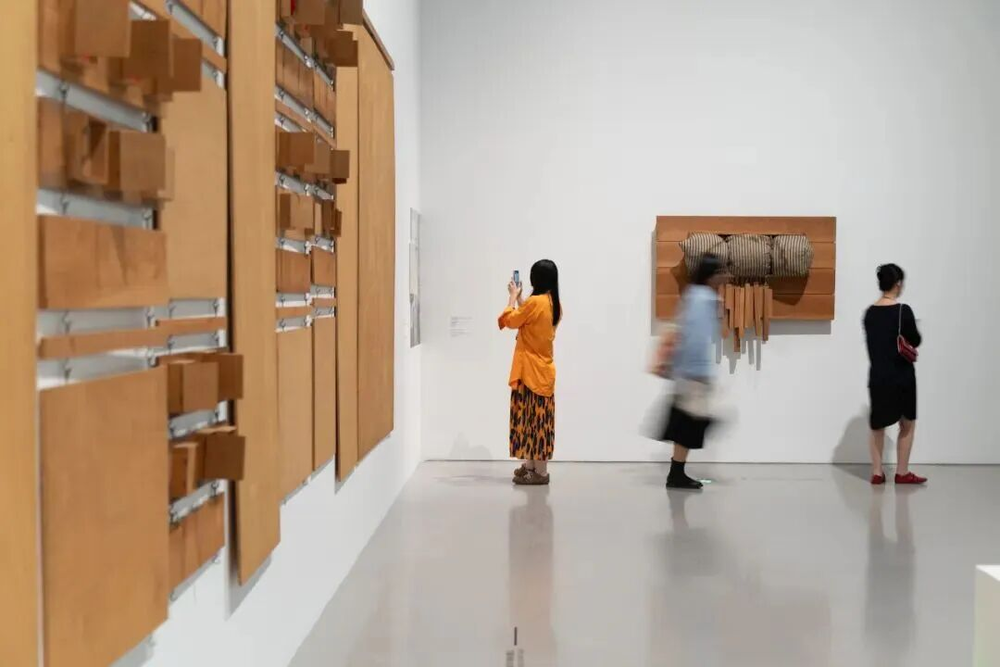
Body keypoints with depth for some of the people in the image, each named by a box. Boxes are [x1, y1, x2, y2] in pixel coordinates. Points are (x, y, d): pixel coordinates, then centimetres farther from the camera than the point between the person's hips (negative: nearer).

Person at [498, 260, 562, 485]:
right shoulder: (554, 304, 7)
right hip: (543, 368, 9)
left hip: (531, 370, -9)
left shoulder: (535, 301, -20)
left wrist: (513, 296, 7)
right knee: (536, 418, 14)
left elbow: (510, 320, -6)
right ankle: (531, 464, 22)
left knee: (535, 418, -4)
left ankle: (540, 471, 0)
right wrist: (519, 298, 21)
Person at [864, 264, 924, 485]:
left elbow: (872, 342, 8)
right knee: (907, 423, 11)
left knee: (877, 424, 13)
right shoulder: (903, 311, -15)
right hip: (900, 375, -5)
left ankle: (877, 472, 14)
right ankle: (902, 473, 15)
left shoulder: (869, 312, 2)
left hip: (877, 374, 5)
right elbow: (915, 342, -7)